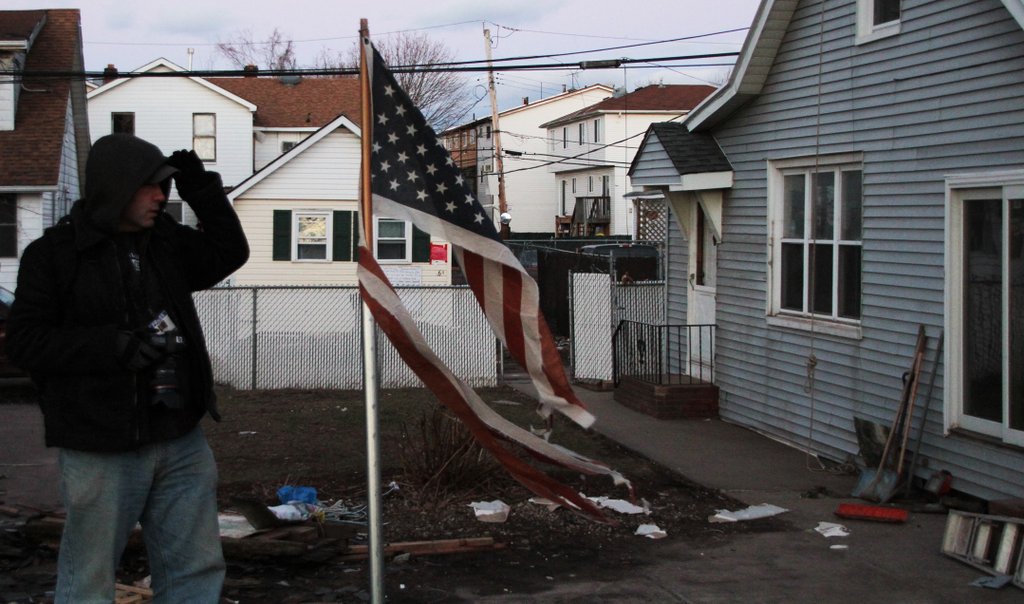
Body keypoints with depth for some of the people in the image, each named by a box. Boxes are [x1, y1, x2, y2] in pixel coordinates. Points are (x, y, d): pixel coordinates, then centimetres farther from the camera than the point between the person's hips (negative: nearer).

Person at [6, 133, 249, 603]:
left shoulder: (166, 242, 10)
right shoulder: (54, 253, -7)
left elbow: (229, 253, 22)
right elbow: (24, 340, -11)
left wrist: (204, 193, 7)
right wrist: (114, 346, -21)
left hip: (180, 439, 6)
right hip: (102, 449, -6)